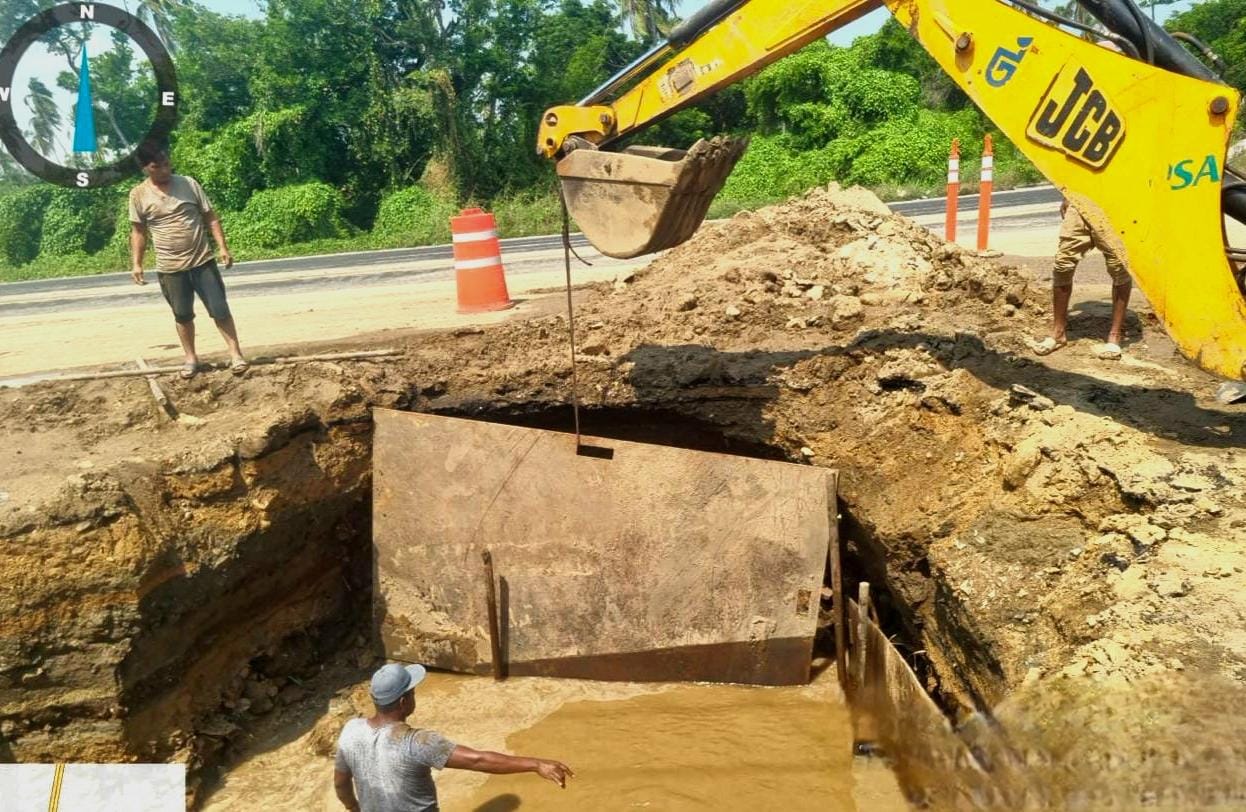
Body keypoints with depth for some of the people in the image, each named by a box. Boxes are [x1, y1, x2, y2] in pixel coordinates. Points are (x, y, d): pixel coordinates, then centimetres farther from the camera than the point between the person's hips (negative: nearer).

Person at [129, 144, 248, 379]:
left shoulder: (188, 184, -2)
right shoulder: (138, 195, -2)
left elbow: (210, 217, 2)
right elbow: (138, 231, 6)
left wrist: (223, 247, -5)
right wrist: (136, 264, 1)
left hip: (202, 261, 0)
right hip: (170, 267, 0)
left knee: (219, 308, -1)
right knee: (182, 315, 10)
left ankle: (235, 353, 10)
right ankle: (191, 357, 26)